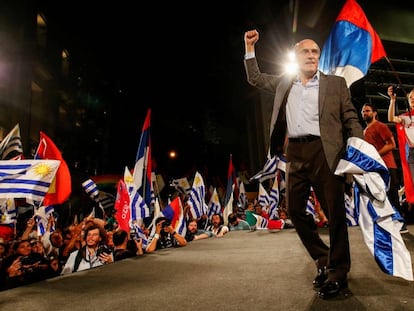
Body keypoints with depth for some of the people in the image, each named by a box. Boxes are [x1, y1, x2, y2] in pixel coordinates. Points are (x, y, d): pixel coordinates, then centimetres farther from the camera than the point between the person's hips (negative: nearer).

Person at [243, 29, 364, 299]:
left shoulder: (336, 83, 9)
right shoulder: (283, 83, 18)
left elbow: (351, 120, 6)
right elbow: (255, 78, 29)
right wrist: (250, 48, 21)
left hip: (324, 151, -3)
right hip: (294, 154, 4)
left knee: (335, 211, -2)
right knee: (295, 209, 5)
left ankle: (338, 272, 14)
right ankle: (323, 261, 23)